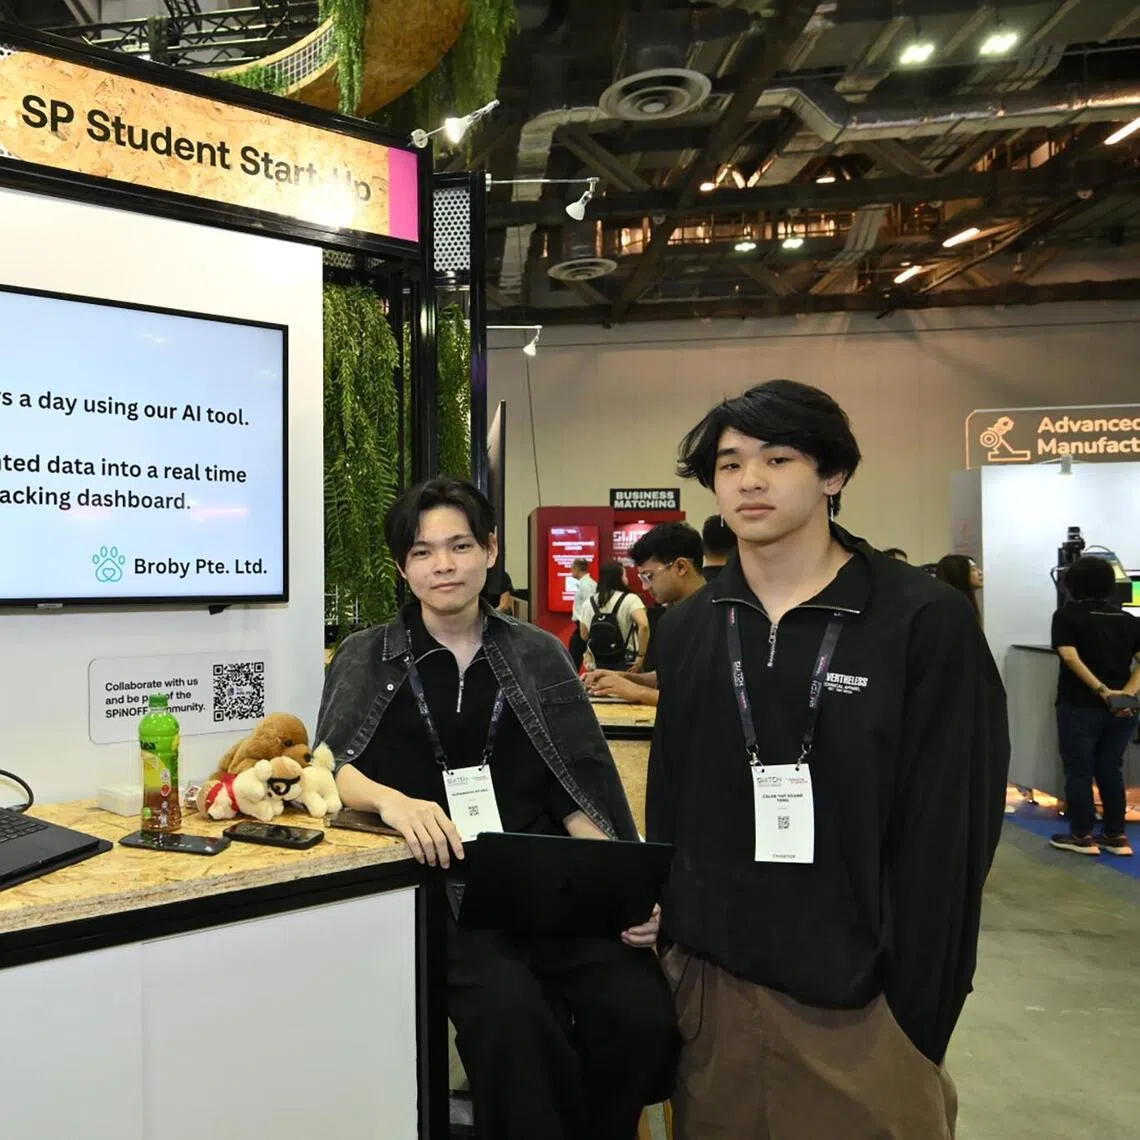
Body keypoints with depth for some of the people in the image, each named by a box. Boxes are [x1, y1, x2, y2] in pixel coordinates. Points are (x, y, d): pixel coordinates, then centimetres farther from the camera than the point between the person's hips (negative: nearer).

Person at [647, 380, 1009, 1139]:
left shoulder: (928, 622, -10)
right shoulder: (687, 630, 3)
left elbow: (949, 835, -10)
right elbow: (669, 809, 8)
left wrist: (917, 1014, -9)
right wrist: (668, 948, 6)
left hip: (860, 999, -3)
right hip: (711, 984, 4)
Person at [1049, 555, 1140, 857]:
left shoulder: (1067, 615, -5)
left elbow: (1070, 656, -18)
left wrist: (1101, 690, -19)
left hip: (1080, 706, -5)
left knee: (1079, 770, 4)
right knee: (1111, 770, 13)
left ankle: (1082, 836, 10)